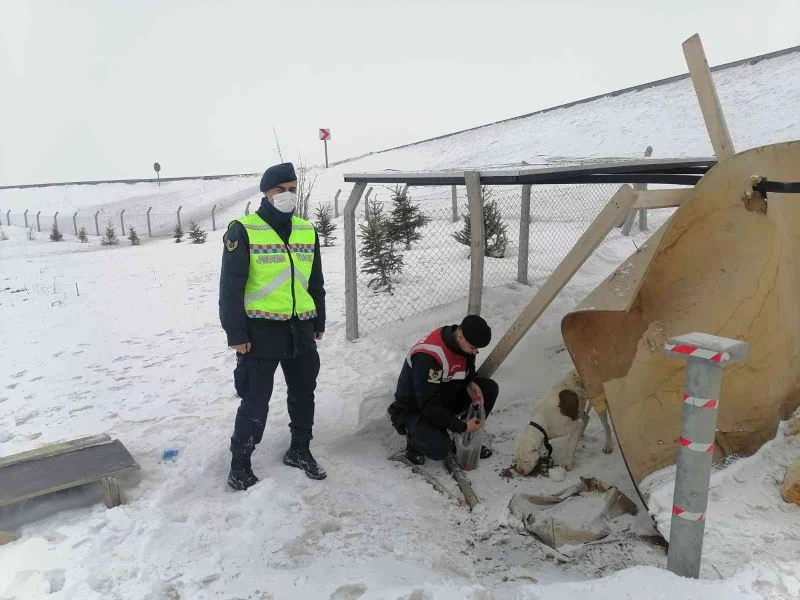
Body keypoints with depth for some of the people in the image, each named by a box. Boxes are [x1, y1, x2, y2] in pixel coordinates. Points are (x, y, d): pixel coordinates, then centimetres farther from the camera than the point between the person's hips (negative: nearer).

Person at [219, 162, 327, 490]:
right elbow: (231, 286, -9)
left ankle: (299, 450, 35)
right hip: (261, 331, -5)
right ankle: (240, 463, 20)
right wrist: (236, 334, -12)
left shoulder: (308, 231, 10)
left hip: (301, 330, 6)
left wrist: (319, 323, 17)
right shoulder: (243, 230, -8)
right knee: (256, 401, 2)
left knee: (303, 394, 15)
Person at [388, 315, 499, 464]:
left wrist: (470, 384, -13)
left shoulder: (463, 343, -11)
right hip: (414, 409, -8)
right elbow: (429, 406, -32)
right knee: (440, 449, -32)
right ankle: (415, 437, 3)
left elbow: (468, 371, 11)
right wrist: (462, 427, -28)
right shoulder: (428, 356, -36)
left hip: (446, 396, 8)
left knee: (490, 388, -9)